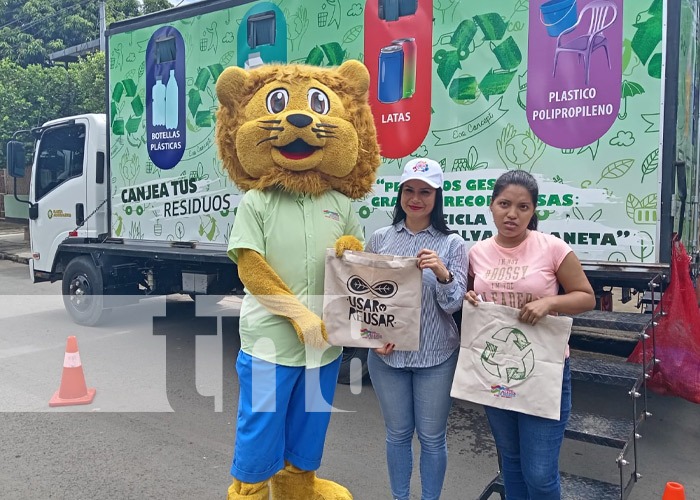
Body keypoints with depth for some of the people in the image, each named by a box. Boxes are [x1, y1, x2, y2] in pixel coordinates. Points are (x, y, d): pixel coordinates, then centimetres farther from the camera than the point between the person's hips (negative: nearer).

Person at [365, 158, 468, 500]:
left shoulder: (452, 244, -5)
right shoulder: (379, 239, 0)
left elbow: (453, 305, -8)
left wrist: (443, 274, -26)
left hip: (435, 357, -1)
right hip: (386, 354, 2)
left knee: (432, 437, 12)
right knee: (397, 433, 17)